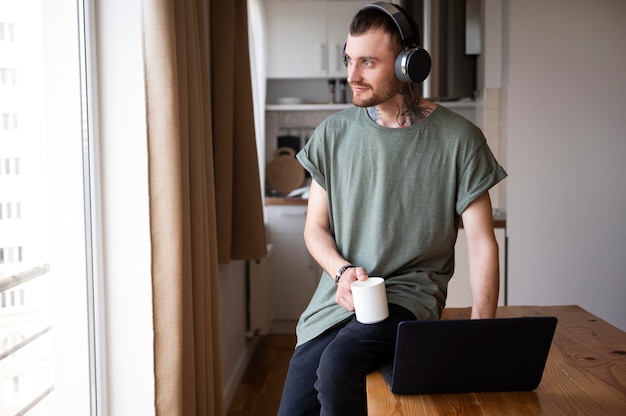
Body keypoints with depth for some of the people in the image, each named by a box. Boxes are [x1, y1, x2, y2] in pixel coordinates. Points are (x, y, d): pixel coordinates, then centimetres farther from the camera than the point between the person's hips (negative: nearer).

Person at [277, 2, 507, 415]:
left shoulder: (459, 139, -6)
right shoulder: (333, 133, 3)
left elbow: (482, 242, -6)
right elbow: (315, 228, 10)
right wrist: (342, 271, -12)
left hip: (410, 293, -3)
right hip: (336, 300, 4)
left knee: (338, 366, -30)